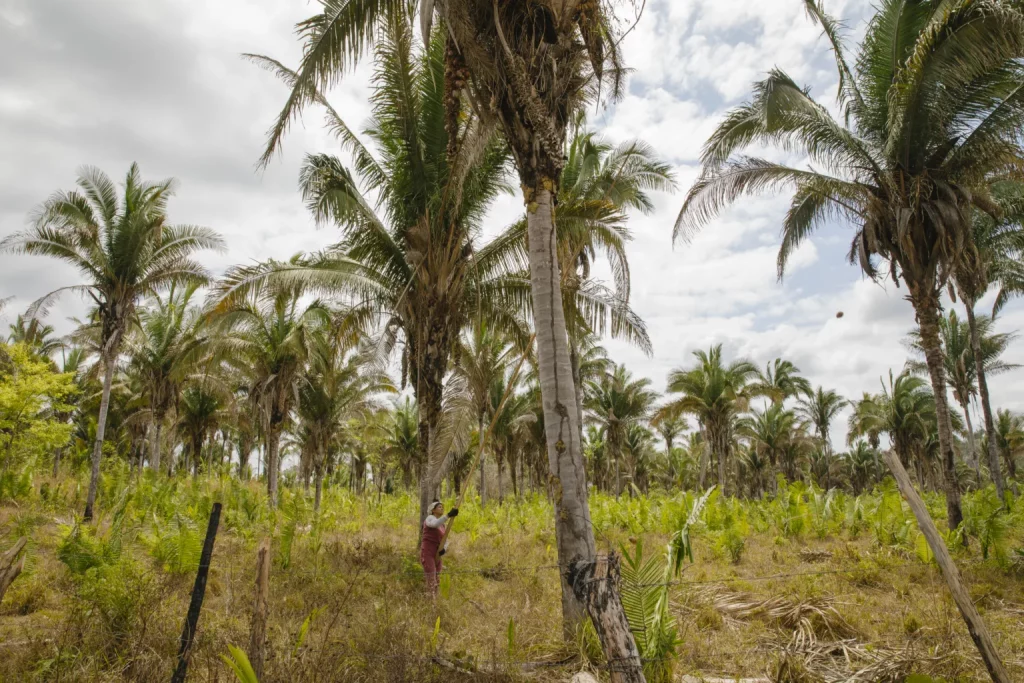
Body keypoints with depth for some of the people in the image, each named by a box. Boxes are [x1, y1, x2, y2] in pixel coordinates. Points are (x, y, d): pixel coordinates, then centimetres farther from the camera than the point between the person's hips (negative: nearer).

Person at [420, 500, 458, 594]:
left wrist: (444, 549, -9)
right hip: (427, 553, -8)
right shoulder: (430, 518, -10)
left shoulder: (442, 525, 14)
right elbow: (435, 524, -36)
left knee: (437, 582, 9)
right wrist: (449, 515, -47)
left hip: (436, 556, 8)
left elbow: (444, 541, 13)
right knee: (431, 582, -10)